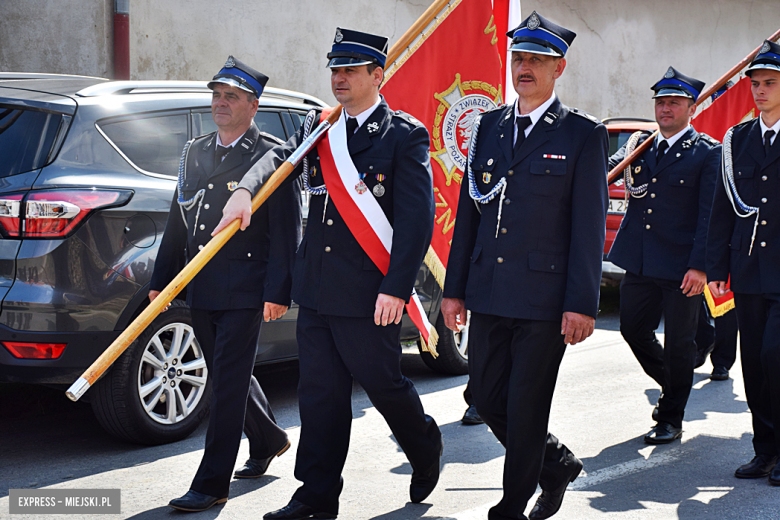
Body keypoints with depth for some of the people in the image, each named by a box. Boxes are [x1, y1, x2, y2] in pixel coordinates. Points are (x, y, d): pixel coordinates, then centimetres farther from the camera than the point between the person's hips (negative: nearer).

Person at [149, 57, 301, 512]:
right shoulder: (195, 153, 14)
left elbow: (286, 231, -9)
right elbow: (178, 221, 17)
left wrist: (278, 293, -16)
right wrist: (161, 280, 14)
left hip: (244, 290, -7)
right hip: (200, 288, 7)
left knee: (229, 381, -5)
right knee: (227, 375, 18)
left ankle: (212, 484, 0)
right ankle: (269, 440, 41)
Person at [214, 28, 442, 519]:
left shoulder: (405, 135, -5)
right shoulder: (318, 126, 13)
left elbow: (417, 218, -11)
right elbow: (280, 157, 1)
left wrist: (396, 289, -18)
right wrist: (245, 189, -21)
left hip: (369, 294, -5)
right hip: (317, 290, 5)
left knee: (383, 382, 6)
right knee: (321, 392, 8)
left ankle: (426, 449, 35)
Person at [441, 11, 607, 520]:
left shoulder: (583, 133, -3)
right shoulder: (489, 126, 11)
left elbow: (590, 224, -7)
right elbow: (469, 211, 13)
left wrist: (581, 304, -12)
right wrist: (455, 287, 10)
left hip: (545, 296, -5)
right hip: (489, 293, 6)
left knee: (526, 409, 2)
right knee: (489, 399, 11)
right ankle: (558, 464, 35)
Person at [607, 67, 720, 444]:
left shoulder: (708, 152, -3)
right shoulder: (638, 146, 13)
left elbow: (710, 214, -9)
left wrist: (699, 266, -16)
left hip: (681, 267, -5)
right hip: (639, 262, 5)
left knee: (678, 342, 3)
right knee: (633, 329, 12)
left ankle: (671, 419, 17)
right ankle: (670, 386, 38)